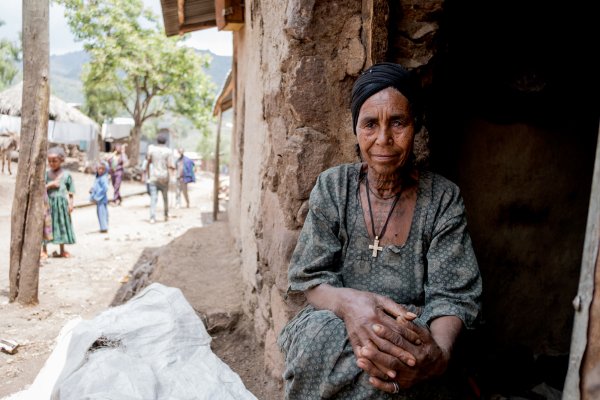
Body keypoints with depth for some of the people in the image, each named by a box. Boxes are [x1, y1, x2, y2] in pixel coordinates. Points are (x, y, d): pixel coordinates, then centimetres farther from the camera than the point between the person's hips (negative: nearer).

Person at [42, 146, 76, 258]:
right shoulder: (46, 173, 3)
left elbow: (70, 191, 3)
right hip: (49, 202, 0)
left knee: (62, 225, 8)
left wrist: (70, 203, -3)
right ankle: (44, 250, 13)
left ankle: (62, 251, 20)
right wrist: (50, 185, -13)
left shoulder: (66, 174, 1)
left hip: (62, 202, 0)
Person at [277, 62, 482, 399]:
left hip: (412, 335, -1)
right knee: (319, 338, -32)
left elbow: (452, 295, -8)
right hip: (335, 324, 2)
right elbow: (310, 279, -4)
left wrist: (439, 353, -32)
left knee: (390, 364, -34)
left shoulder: (444, 198, -3)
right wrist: (347, 302, -29)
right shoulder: (332, 188, -1)